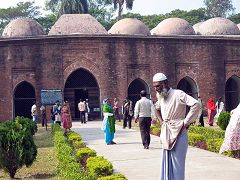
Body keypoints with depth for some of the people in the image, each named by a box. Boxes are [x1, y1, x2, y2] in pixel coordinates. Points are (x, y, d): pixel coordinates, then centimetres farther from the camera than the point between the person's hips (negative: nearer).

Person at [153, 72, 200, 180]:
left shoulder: (178, 94, -14)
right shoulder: (160, 96, 9)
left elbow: (196, 104, -24)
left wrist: (186, 122, -18)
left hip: (178, 133, -7)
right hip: (166, 134, 7)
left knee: (177, 163, -2)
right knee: (166, 162, 12)